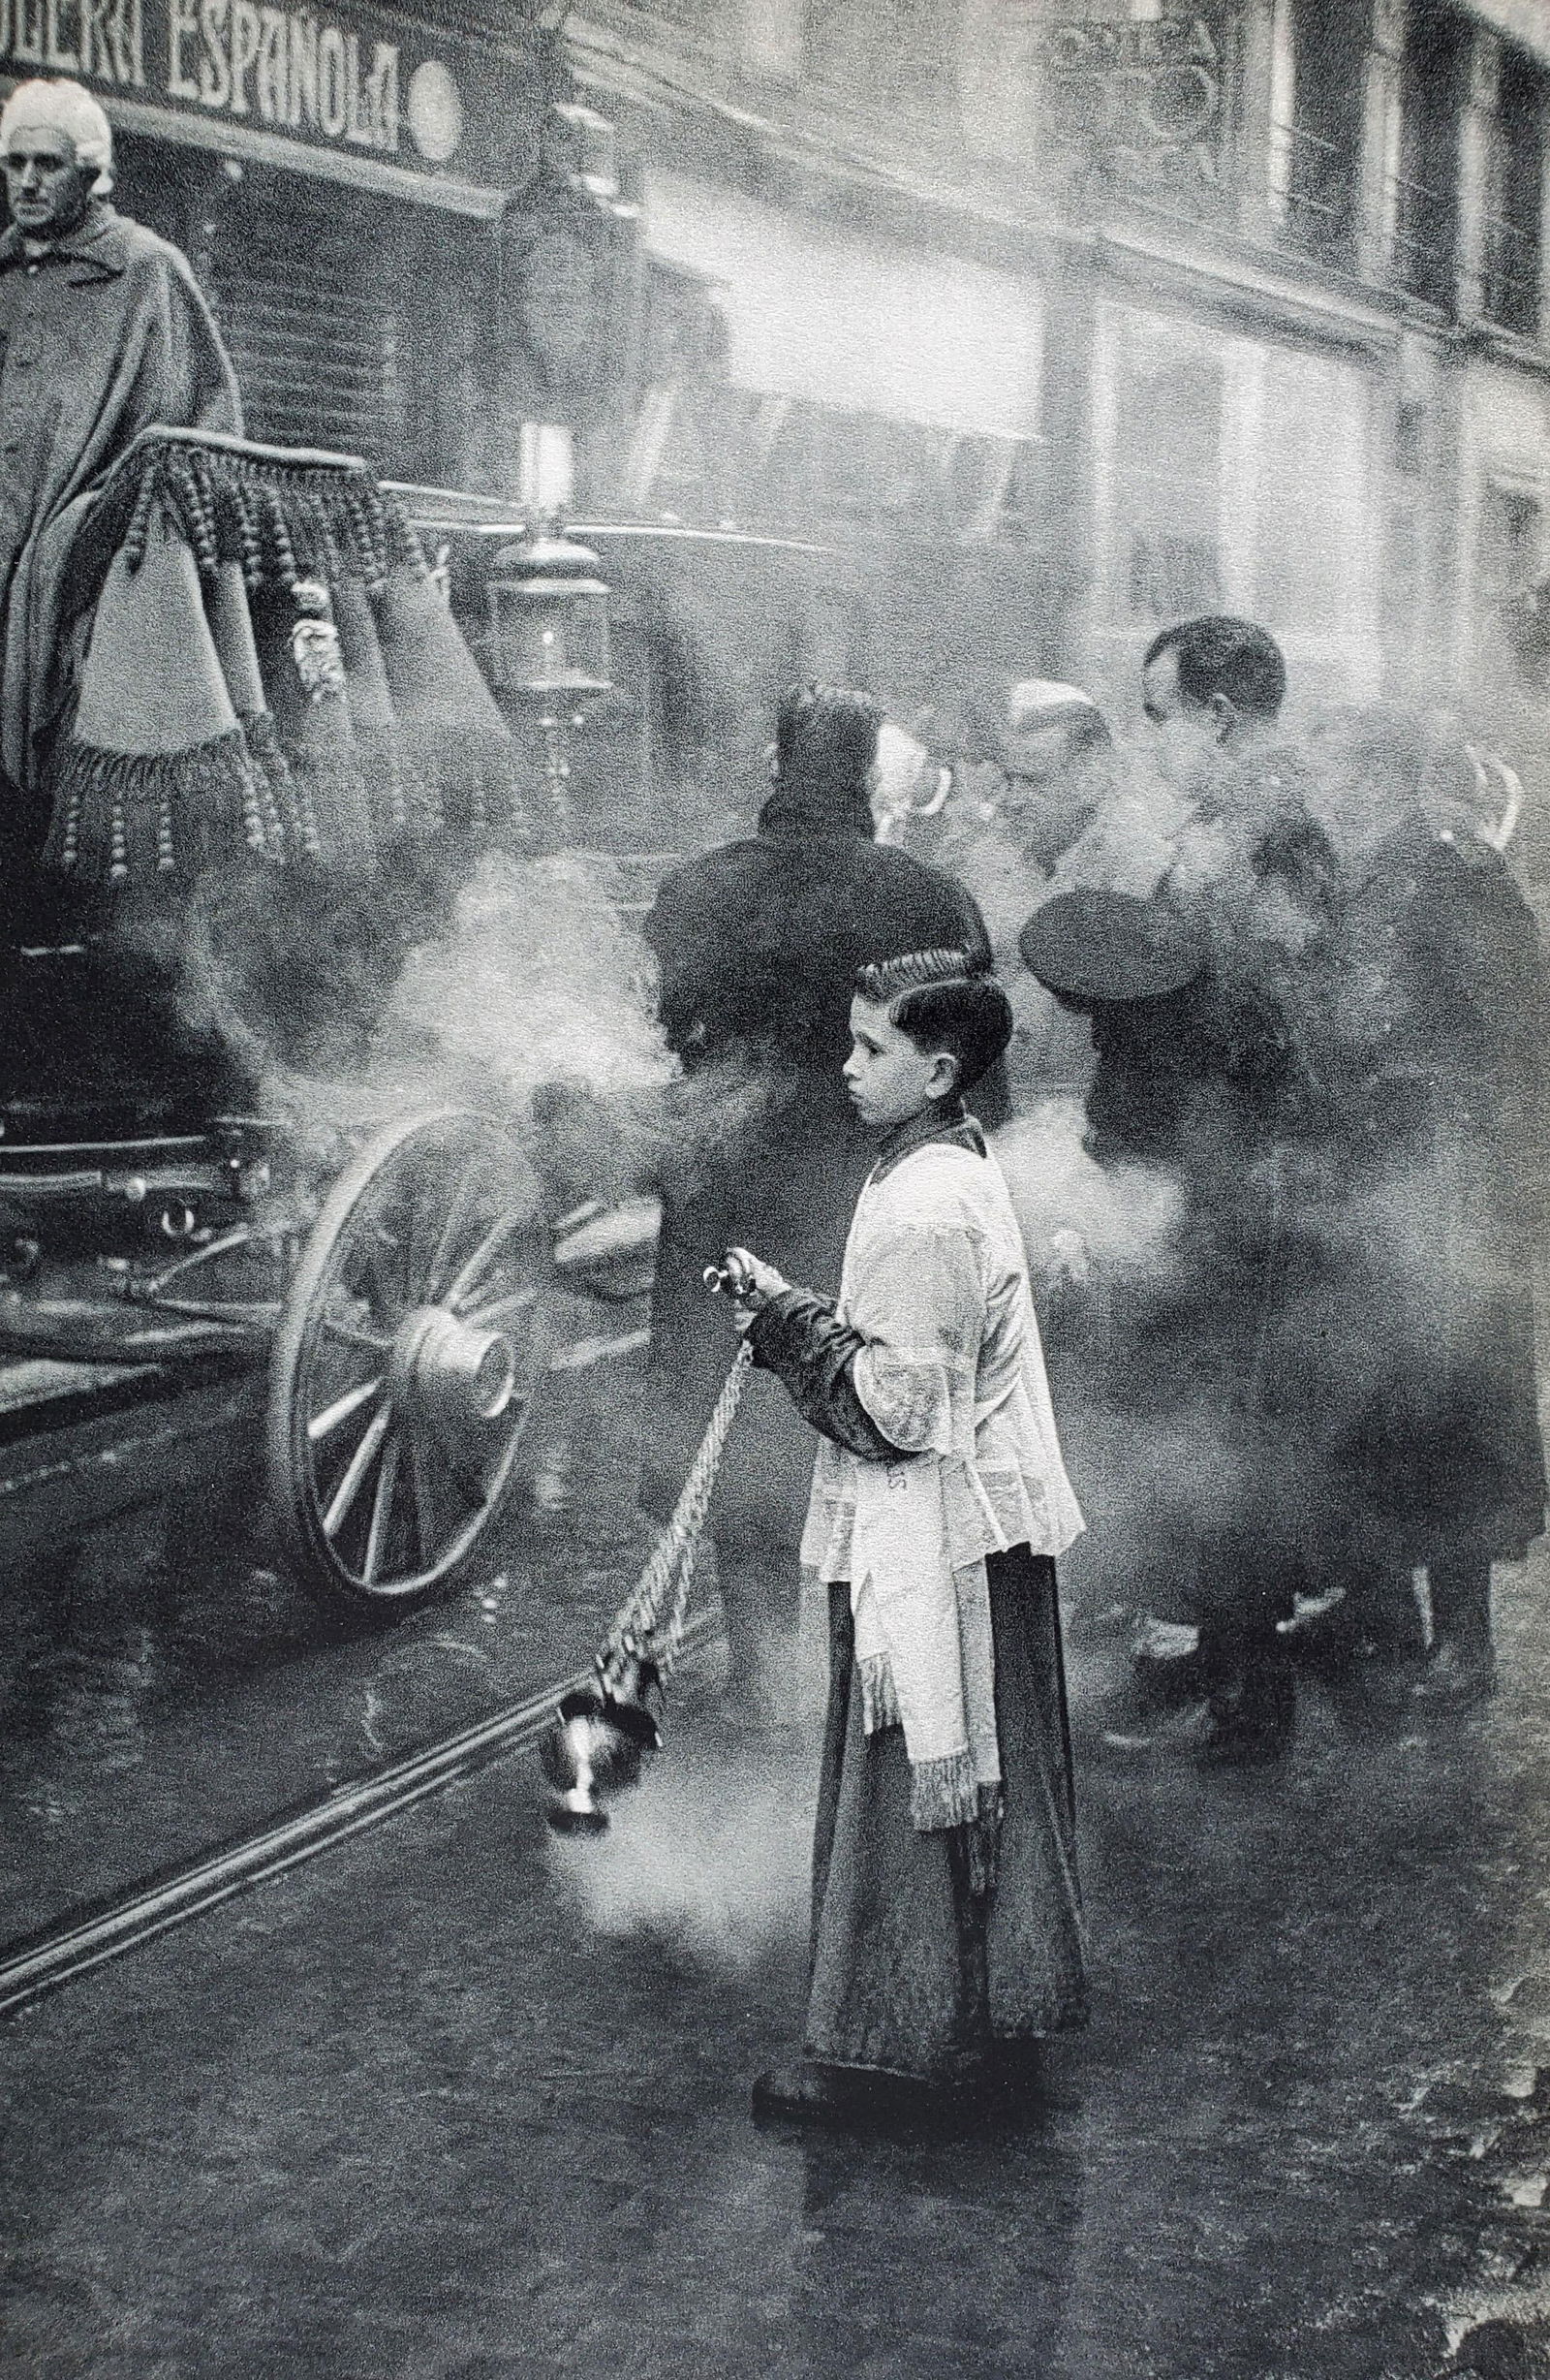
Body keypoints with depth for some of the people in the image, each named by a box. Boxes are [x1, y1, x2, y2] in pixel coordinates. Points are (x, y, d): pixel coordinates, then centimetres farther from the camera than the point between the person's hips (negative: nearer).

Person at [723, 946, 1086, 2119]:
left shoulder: (923, 1209, -22)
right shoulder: (964, 1168, 11)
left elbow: (899, 1405, -24)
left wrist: (787, 1313, -16)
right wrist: (796, 1314, 9)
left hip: (927, 1543, -10)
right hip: (987, 1525, 10)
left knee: (908, 1788, 0)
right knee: (978, 1783, 18)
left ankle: (890, 2043, 10)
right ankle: (994, 2007, 30)